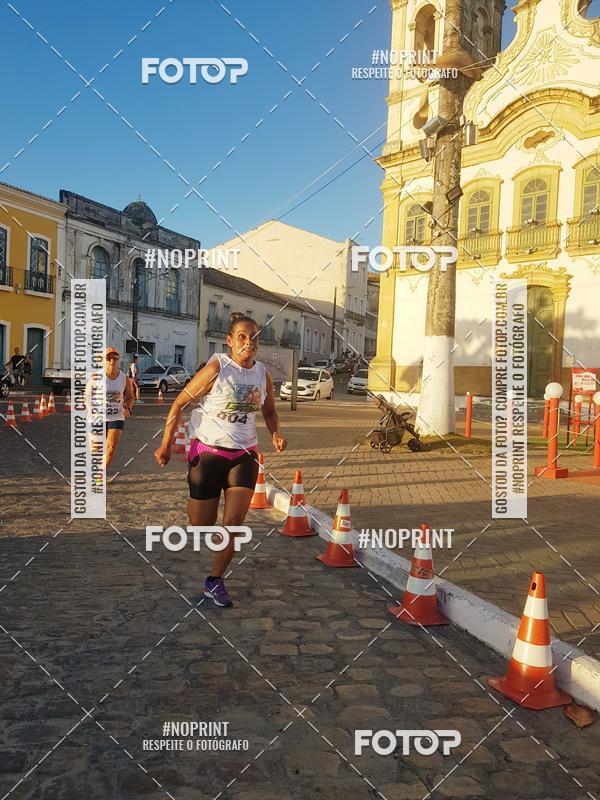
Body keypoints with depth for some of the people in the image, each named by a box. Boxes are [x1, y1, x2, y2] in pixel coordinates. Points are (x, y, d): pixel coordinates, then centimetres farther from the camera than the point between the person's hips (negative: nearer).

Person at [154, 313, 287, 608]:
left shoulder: (263, 375, 3)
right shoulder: (217, 368, -13)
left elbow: (269, 411, 19)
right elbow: (180, 403, -10)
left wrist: (276, 434, -1)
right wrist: (166, 444, -13)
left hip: (244, 455, 4)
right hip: (208, 452, -4)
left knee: (235, 520, -7)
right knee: (201, 524, 5)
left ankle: (214, 581, 10)